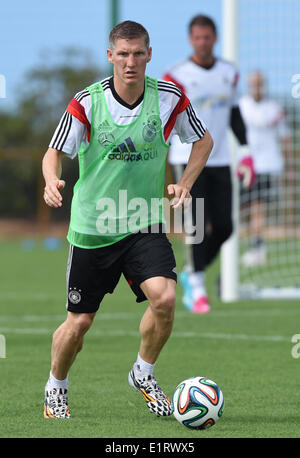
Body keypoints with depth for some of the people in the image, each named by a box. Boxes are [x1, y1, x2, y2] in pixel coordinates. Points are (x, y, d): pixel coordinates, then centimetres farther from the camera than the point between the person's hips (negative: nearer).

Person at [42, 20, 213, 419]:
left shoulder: (169, 98, -7)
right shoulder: (87, 103, -11)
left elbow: (203, 140, 9)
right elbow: (55, 151, -3)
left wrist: (185, 184, -5)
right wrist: (52, 180, -26)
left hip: (144, 223, 1)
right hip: (92, 226, -1)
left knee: (164, 298, -22)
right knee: (80, 322, 4)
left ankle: (144, 374, 5)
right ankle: (56, 387, 33)